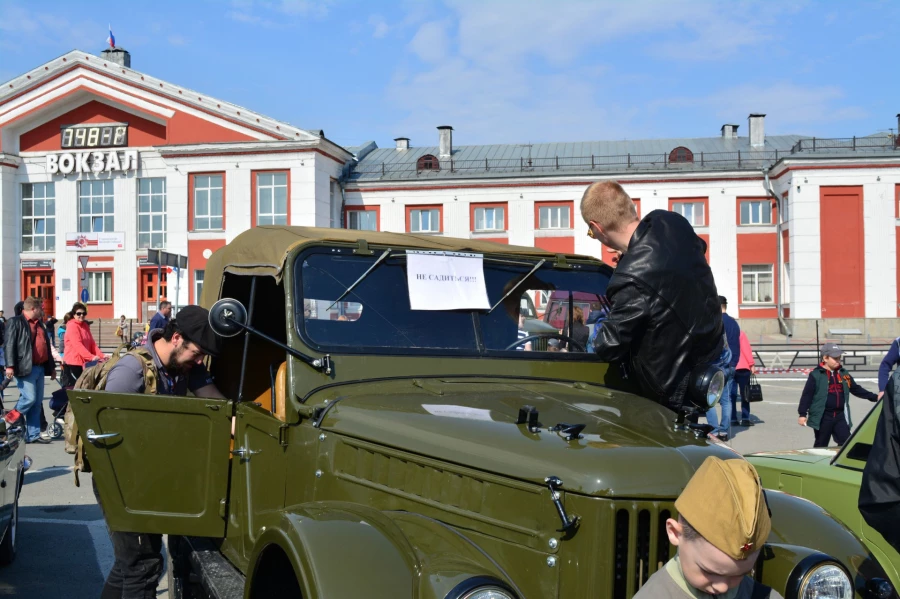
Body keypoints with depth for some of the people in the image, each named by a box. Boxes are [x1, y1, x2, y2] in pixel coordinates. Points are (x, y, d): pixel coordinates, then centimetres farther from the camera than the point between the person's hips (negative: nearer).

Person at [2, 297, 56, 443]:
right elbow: (9, 345, -11)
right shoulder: (15, 322, -4)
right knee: (29, 398, -14)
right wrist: (10, 365, -20)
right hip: (25, 368, -8)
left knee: (37, 402, 7)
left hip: (39, 368, 8)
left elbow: (46, 345, 24)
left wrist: (51, 367, 24)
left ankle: (33, 434, 11)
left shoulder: (39, 323, 20)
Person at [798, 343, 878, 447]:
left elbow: (857, 389, 20)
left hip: (840, 416, 5)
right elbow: (807, 395, -8)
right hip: (823, 417, -5)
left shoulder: (844, 374, 11)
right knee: (821, 445, 5)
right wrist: (802, 414, -13)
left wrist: (875, 397, 14)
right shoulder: (816, 375, -7)